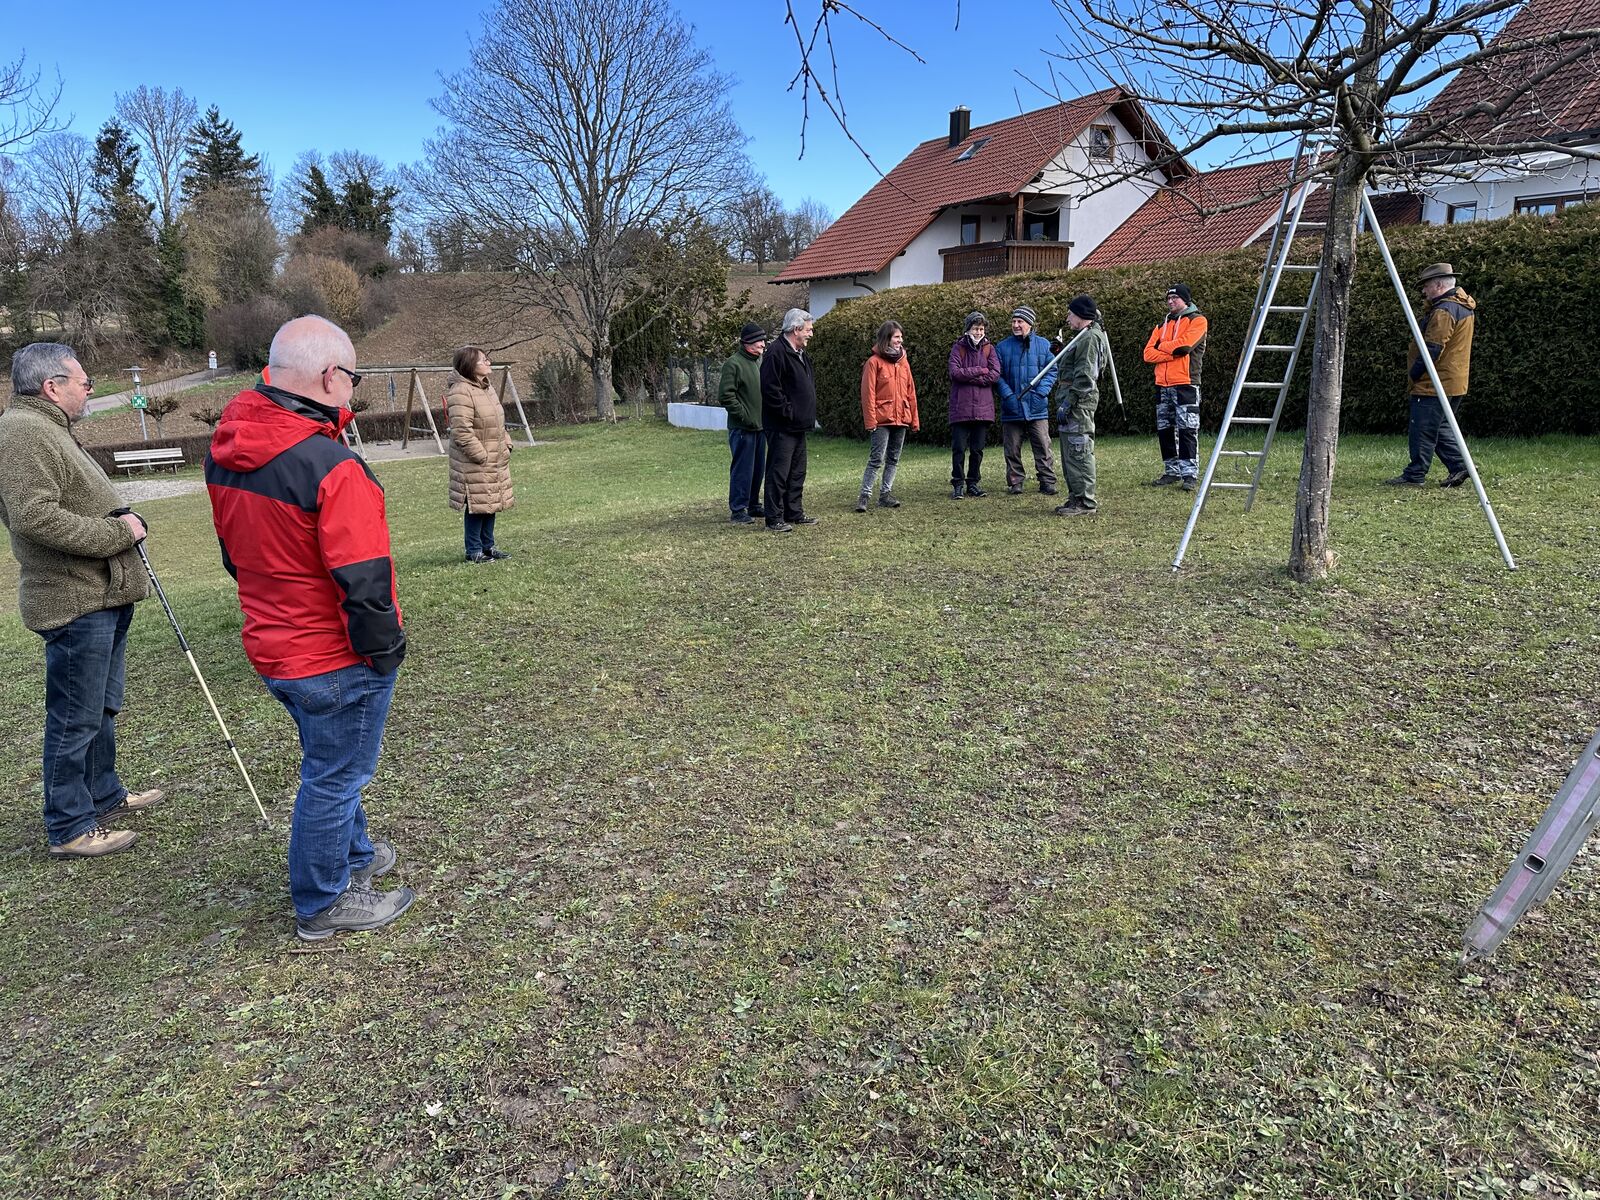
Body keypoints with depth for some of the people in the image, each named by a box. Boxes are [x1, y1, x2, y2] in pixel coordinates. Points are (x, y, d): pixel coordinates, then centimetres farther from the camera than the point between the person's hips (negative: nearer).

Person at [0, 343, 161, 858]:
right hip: (75, 603, -11)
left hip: (104, 598, 11)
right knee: (76, 720, -1)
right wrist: (117, 531, -19)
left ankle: (104, 795, 36)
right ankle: (69, 828, 11)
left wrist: (123, 519, 9)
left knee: (102, 709, 22)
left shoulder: (50, 429, 19)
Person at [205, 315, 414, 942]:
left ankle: (353, 855, 46)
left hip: (272, 648, 8)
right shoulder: (331, 467, -27)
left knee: (330, 765, 27)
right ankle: (323, 903, 26)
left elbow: (235, 552, 12)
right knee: (333, 778, 9)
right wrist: (384, 652, -12)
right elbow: (363, 582, -25)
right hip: (337, 660, -8)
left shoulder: (225, 452, 1)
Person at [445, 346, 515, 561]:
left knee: (491, 503, 15)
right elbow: (462, 432, -23)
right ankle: (474, 551, 9)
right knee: (477, 505, -2)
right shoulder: (460, 393, -19)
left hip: (495, 461, 9)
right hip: (474, 465, -9)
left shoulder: (486, 388, 13)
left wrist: (506, 445, 12)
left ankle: (488, 546, 27)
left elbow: (498, 423, 22)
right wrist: (481, 456, -20)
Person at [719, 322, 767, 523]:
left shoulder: (760, 361, 13)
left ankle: (753, 505, 26)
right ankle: (737, 510, 3)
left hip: (759, 426, 8)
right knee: (742, 469, -5)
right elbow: (725, 396, -15)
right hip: (742, 428, -8)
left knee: (758, 468, 14)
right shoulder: (734, 363, -11)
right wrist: (744, 416, -15)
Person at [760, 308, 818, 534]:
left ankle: (794, 512, 25)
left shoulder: (801, 354, 17)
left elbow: (809, 386, 27)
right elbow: (770, 388, -22)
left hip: (798, 426, 10)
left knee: (797, 472, 15)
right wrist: (788, 412, -18)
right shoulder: (776, 352, -15)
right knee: (779, 472, -5)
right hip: (782, 427, -10)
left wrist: (808, 415, 14)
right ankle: (775, 519, 0)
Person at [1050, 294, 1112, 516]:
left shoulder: (1090, 337, -13)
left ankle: (1085, 502, -8)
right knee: (1070, 451, 14)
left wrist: (1068, 403, -22)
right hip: (1073, 400, 11)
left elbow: (1085, 376, -20)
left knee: (1078, 451, -10)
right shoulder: (1083, 335, 21)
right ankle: (1076, 498, 21)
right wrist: (1059, 353, 16)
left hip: (1080, 400, -11)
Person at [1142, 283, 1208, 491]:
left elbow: (1184, 344, -17)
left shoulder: (1197, 321, 2)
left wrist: (1161, 346, 0)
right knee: (1164, 430, 7)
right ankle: (1171, 472, 16)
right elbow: (1148, 354, 6)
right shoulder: (1163, 324, 20)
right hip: (1162, 385, 7)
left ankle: (1190, 474, -8)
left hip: (1186, 385, -6)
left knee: (1187, 430, -10)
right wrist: (1174, 351, -8)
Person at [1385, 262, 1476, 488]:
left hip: (1434, 385, -10)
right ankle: (1459, 466, 12)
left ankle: (1414, 476, 0)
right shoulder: (1464, 306, 15)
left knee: (1423, 430, -5)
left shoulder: (1444, 310, -18)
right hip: (1454, 383, 10)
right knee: (1440, 427, 17)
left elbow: (1432, 348, -21)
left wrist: (1414, 374, -12)